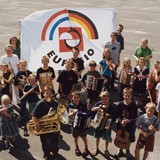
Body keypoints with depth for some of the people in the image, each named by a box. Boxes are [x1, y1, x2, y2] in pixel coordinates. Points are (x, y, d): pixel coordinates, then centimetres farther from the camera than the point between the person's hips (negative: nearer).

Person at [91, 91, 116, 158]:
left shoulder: (111, 107, -18)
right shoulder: (100, 103, -12)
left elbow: (114, 118, -13)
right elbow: (92, 109, -13)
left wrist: (110, 124, -25)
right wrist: (100, 107, -27)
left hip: (107, 125, -2)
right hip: (99, 123, 2)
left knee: (107, 138, 13)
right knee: (97, 136, 18)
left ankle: (106, 150, 36)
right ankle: (97, 149, 41)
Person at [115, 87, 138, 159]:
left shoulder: (134, 106, -16)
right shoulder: (120, 104, -10)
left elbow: (135, 117, -12)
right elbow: (117, 115, -3)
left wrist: (128, 121, -24)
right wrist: (121, 121, -17)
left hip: (130, 124, -2)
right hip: (121, 124, 2)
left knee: (129, 139, 13)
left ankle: (127, 151, 39)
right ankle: (120, 150, 40)